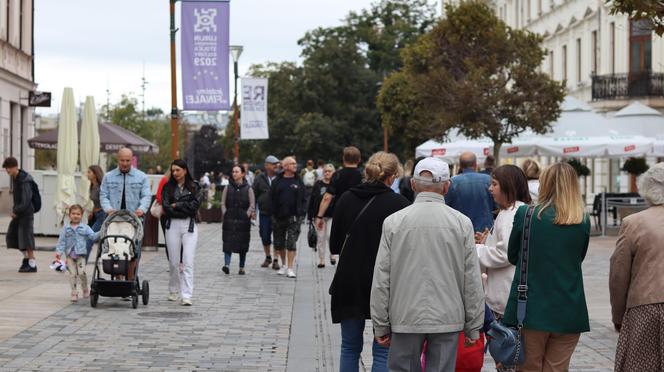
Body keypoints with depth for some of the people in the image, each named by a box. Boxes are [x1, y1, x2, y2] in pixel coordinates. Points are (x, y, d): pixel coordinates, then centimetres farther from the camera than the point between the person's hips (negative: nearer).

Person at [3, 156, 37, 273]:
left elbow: (26, 201, -22)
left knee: (26, 237, -7)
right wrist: (15, 210, 4)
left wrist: (15, 211, -13)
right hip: (18, 212, 9)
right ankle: (26, 257, 24)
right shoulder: (14, 178, 7)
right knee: (12, 235, 10)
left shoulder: (24, 180, -20)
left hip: (26, 212, -9)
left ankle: (32, 264, 0)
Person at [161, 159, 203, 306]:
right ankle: (173, 291, 24)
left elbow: (194, 206, -7)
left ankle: (186, 296, -12)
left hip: (189, 226, -1)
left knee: (188, 262, -9)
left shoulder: (195, 187, 6)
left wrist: (176, 206, -6)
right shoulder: (168, 188, 8)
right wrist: (185, 209, -7)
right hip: (172, 225, 2)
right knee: (174, 262, 7)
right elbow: (166, 208, -4)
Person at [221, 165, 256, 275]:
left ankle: (242, 267, 11)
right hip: (229, 220, 1)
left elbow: (252, 205, 2)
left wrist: (247, 215, -9)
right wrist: (225, 214, -4)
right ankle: (227, 264, -16)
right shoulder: (228, 188, 8)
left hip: (243, 221, -1)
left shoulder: (248, 189, 3)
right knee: (228, 243, -10)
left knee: (243, 245, 4)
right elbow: (223, 203, 8)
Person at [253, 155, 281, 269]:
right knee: (265, 236, 10)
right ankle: (268, 257, 28)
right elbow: (253, 195, 7)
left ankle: (276, 260, 6)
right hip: (264, 213, 2)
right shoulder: (260, 179, 3)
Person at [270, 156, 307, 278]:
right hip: (279, 217, 2)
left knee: (291, 243, -7)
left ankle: (290, 268, -6)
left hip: (294, 217, -2)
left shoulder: (298, 182, 5)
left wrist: (302, 213, -3)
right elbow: (272, 198, 4)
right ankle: (283, 265, 27)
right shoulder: (277, 181, 4)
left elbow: (303, 199, 6)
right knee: (279, 242, 10)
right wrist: (273, 214, -2)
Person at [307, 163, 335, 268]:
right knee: (320, 238, 7)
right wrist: (310, 215, 2)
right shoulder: (318, 184, 3)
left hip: (332, 216, -2)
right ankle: (321, 260, 15)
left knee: (330, 235, -13)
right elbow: (312, 200, 5)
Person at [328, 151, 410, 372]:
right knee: (383, 351, 4)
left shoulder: (346, 199, 0)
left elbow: (334, 246, 6)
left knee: (350, 347, 15)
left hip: (349, 284, 3)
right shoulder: (399, 204, -12)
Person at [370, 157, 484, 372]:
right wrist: (473, 327, 7)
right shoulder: (461, 223, -2)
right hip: (448, 320, 0)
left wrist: (380, 325, 6)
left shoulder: (394, 222, -2)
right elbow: (472, 280, -1)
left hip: (405, 319, 0)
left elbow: (381, 279, -1)